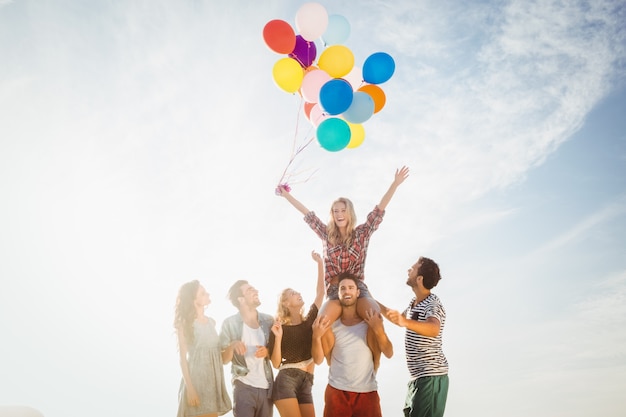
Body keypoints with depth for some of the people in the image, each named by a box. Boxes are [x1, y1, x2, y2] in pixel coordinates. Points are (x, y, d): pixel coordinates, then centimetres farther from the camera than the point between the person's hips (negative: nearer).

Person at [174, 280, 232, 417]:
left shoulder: (211, 322, 11)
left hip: (213, 381, 5)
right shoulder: (185, 324, -5)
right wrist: (190, 388, -14)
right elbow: (183, 358, -8)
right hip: (196, 380, -5)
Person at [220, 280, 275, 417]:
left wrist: (267, 352, -10)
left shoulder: (268, 320, 4)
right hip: (243, 387, -3)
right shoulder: (229, 323, -5)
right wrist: (232, 346, -21)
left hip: (266, 387, 3)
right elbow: (223, 359, -2)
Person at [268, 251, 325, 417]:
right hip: (286, 380, -5)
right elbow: (276, 363, -2)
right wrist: (278, 337, -15)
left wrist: (320, 263, 7)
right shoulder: (280, 328, 3)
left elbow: (320, 292, 9)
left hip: (305, 384, 5)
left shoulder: (308, 322, 14)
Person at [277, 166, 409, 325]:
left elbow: (379, 210, 3)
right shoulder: (327, 235, 13)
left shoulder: (361, 233, 9)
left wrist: (395, 184, -2)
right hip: (335, 291, 1)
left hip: (358, 288, -1)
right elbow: (308, 215, 16)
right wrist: (287, 195, 20)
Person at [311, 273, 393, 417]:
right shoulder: (330, 323, 2)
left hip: (367, 392, 0)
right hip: (337, 391, 0)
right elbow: (318, 359, -2)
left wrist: (378, 330, -22)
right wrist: (316, 336, -19)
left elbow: (389, 353, -6)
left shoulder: (371, 321, 1)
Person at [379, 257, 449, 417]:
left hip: (431, 377, -10)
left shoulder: (433, 304, -18)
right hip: (417, 376, 10)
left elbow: (434, 330, -40)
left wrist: (404, 322, -56)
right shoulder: (414, 302, 11)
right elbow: (400, 319, 30)